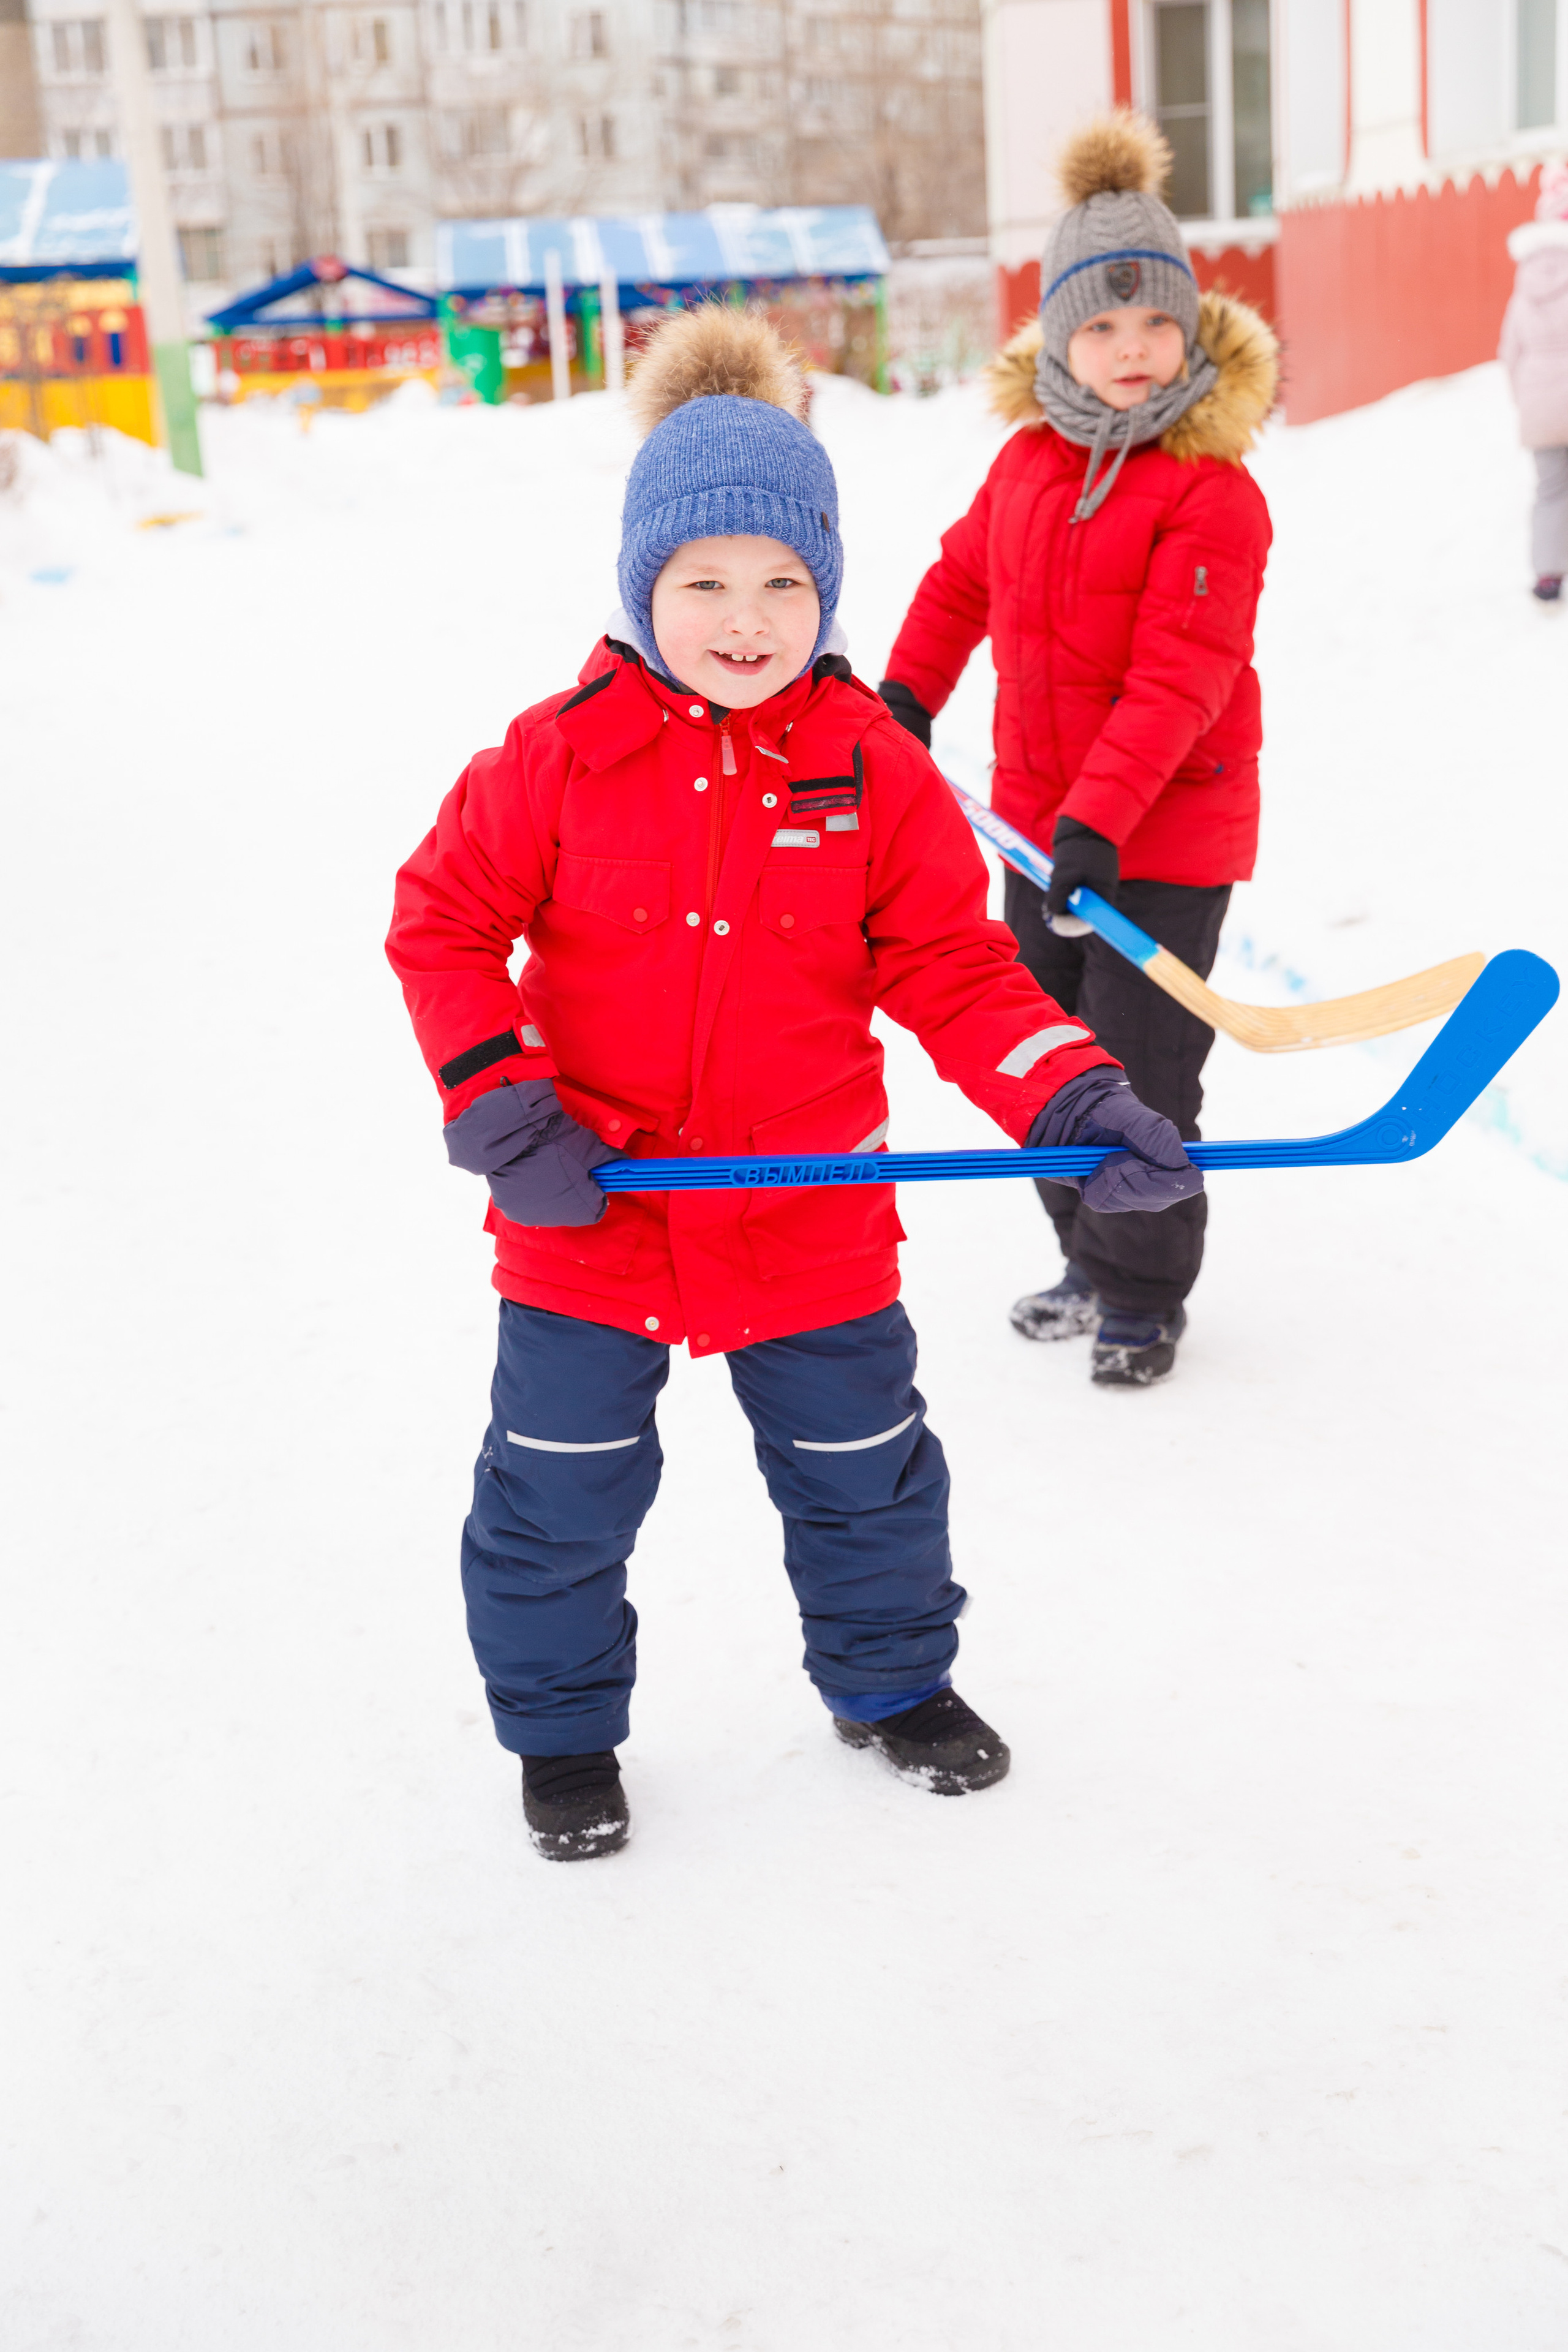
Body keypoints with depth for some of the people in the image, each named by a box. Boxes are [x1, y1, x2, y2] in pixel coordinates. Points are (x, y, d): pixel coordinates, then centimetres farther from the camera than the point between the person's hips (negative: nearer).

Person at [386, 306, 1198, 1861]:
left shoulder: (874, 769, -7)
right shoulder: (558, 756, -10)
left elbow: (956, 970, -4)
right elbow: (439, 919, -3)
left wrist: (1078, 1102, -17)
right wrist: (497, 1101, -16)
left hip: (809, 1220, 1)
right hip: (588, 1222, -1)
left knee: (863, 1471, 18)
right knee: (558, 1493, 10)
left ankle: (892, 1678, 45)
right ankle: (560, 1726, 35)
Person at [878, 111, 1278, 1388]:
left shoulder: (1213, 491, -17)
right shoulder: (1028, 460, 4)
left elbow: (1176, 682, -24)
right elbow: (963, 578, 21)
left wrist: (1098, 819, -30)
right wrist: (905, 699, 16)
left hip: (1166, 833, -7)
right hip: (1037, 817, 7)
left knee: (1141, 1077, -1)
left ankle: (1144, 1296, 19)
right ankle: (1092, 1259, 35)